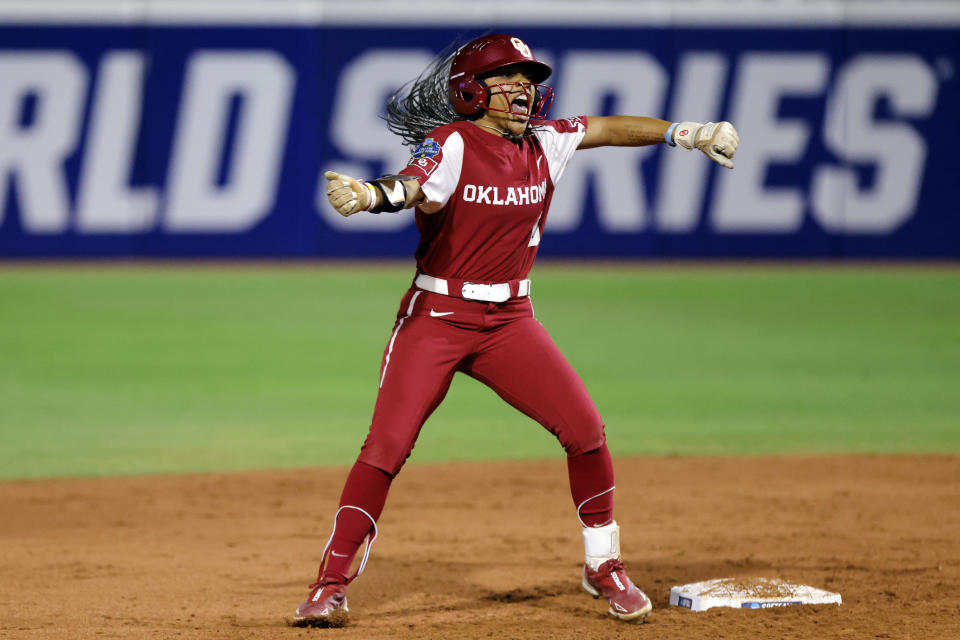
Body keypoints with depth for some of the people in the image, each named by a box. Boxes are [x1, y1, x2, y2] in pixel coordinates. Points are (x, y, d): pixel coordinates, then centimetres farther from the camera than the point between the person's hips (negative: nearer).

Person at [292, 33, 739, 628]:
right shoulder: (453, 145, -14)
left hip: (509, 321, 5)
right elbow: (409, 187, -32)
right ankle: (332, 585, -6)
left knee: (586, 431, -3)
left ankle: (604, 567, 14)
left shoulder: (543, 143, 4)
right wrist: (368, 195, -54)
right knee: (385, 447, -13)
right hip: (435, 317, -5)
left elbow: (609, 128, 14)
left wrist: (686, 132, 3)